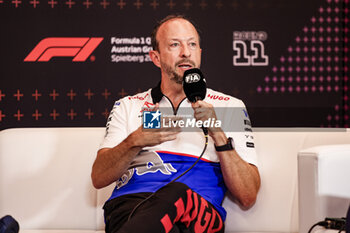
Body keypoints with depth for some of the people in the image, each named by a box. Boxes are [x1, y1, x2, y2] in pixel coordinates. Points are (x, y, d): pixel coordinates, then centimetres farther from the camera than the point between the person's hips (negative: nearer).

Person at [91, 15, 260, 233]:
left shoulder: (230, 107, 20)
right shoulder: (128, 106, 24)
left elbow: (248, 197, 10)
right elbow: (99, 178, 9)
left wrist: (219, 135, -3)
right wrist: (137, 140, -9)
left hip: (200, 213, 1)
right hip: (130, 204, 0)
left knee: (177, 194, -39)